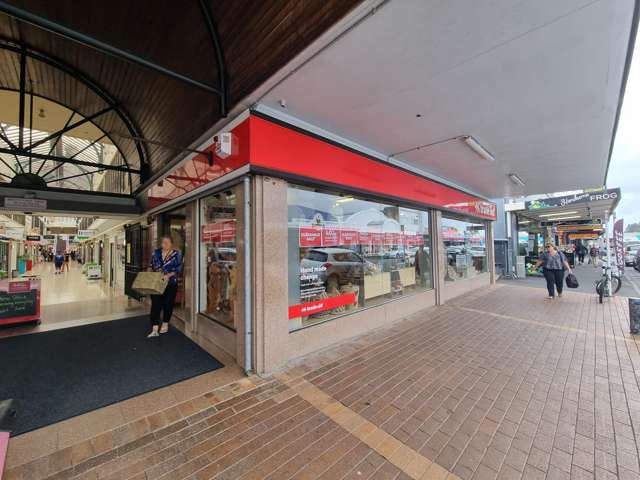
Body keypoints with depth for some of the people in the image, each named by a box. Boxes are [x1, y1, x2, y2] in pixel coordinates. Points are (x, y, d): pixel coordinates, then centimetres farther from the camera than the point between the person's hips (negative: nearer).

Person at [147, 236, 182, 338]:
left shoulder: (176, 254, -5)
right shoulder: (156, 252, 6)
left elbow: (178, 269, -11)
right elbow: (151, 266, 13)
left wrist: (168, 275, -24)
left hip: (170, 284, -2)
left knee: (167, 304, 8)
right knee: (155, 304, -3)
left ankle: (165, 324, 26)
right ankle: (155, 329, 0)